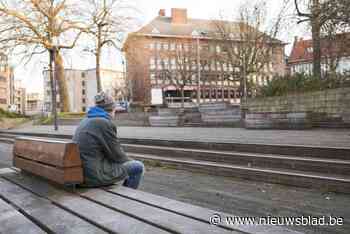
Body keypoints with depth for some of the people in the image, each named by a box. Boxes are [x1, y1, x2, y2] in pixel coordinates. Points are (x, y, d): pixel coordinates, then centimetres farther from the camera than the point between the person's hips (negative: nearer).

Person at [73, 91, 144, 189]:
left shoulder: (86, 121, 11)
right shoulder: (105, 123, -16)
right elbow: (117, 155, -11)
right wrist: (131, 161, 10)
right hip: (95, 174, -9)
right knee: (138, 167, 4)